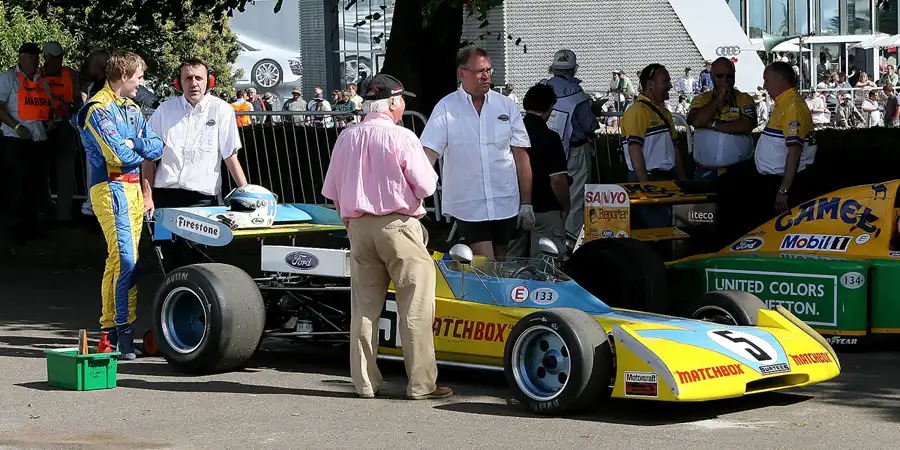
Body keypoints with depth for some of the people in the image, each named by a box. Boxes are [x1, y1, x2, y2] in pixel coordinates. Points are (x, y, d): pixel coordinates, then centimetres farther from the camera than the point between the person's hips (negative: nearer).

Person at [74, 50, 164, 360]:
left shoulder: (132, 110, 19)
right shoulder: (99, 109, -8)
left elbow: (156, 148, 11)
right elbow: (119, 155, -18)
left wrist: (134, 144, -8)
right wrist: (142, 152, 2)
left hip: (134, 187, 9)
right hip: (111, 187, -9)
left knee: (120, 259, 7)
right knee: (125, 257, -16)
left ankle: (109, 327, 11)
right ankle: (123, 333, -15)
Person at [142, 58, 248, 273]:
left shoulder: (221, 110, 2)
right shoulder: (165, 110, 9)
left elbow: (231, 157, 2)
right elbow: (149, 156, 11)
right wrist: (147, 196, 4)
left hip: (202, 197, -3)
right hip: (165, 195, 3)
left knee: (193, 261, -9)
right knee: (169, 261, 4)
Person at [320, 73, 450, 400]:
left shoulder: (346, 137, 6)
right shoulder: (401, 137, -10)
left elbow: (332, 191, 10)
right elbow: (426, 186, -11)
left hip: (358, 227, 6)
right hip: (398, 226, -5)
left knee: (363, 307, 10)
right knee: (415, 308, 0)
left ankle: (365, 382, 12)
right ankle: (421, 383, -1)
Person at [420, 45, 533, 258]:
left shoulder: (506, 106, 5)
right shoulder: (446, 108, -3)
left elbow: (521, 156, 6)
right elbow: (428, 154, -9)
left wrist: (526, 202, 3)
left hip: (505, 205, 3)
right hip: (467, 206, -3)